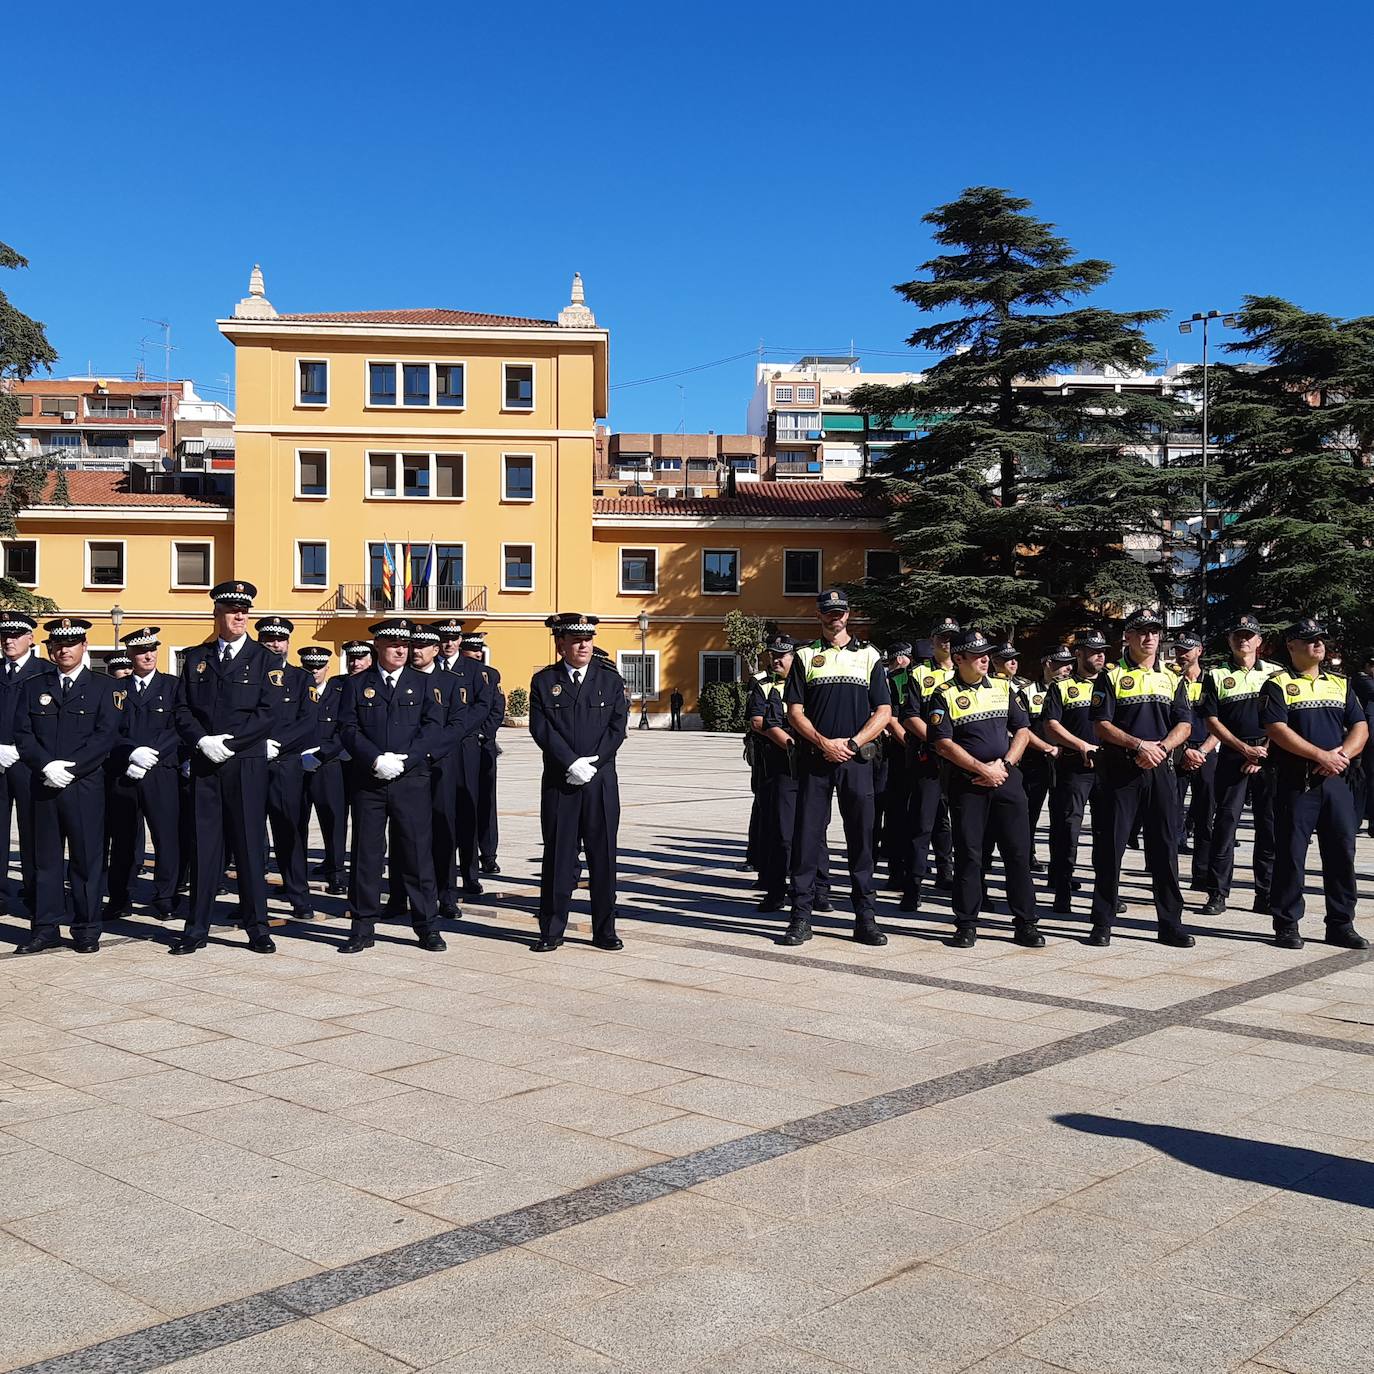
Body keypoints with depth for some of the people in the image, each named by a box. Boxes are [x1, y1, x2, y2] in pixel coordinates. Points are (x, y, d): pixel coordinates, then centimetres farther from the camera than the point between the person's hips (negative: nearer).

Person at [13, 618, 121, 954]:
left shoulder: (103, 686, 4)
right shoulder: (34, 687, 13)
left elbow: (107, 735, -5)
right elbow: (22, 734, 6)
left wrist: (70, 769, -13)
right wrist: (46, 766, -11)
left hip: (86, 785, -3)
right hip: (44, 785, 3)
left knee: (87, 859, 0)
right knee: (46, 859, 7)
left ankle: (87, 930, 8)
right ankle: (46, 929, 13)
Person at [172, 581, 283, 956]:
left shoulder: (264, 659, 4)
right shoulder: (195, 658, 12)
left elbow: (269, 713, -6)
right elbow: (181, 709, 8)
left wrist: (229, 742, -13)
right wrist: (201, 741, -9)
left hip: (247, 764, -2)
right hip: (204, 764, 2)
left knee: (250, 845, 1)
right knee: (203, 844, 4)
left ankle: (257, 928, 8)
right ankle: (196, 929, 11)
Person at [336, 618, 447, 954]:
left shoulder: (423, 684, 8)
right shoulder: (356, 685, 8)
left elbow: (433, 728, -1)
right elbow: (348, 729, 0)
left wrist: (403, 760, -13)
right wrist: (376, 759, -14)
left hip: (411, 781, 0)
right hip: (368, 783, 0)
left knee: (418, 852, 2)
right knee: (366, 854, 4)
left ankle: (427, 926, 10)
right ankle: (363, 928, 13)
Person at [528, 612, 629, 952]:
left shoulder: (610, 680, 8)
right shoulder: (543, 681, 4)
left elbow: (618, 727, 0)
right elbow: (541, 729, -5)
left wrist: (592, 763, -11)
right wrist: (572, 764, -15)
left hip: (601, 782, 1)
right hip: (558, 783, -1)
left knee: (603, 856, 5)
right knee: (558, 856, 3)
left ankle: (605, 930, 13)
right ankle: (551, 930, 11)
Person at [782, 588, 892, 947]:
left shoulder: (868, 655, 10)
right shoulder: (805, 656, 9)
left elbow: (884, 711, 5)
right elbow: (794, 711, 4)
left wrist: (851, 743, -8)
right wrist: (823, 742, -11)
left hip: (856, 759, 0)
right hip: (815, 758, 0)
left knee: (861, 837, 3)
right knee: (807, 836, -1)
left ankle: (865, 918, 10)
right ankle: (801, 917, 5)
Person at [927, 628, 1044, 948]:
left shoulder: (1003, 688, 12)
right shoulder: (944, 695, -1)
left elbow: (1022, 730, 11)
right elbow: (943, 743, -8)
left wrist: (1004, 765, -4)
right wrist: (983, 769, -12)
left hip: (1007, 778, 3)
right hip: (966, 783, -3)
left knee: (1018, 851, 2)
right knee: (968, 855, 1)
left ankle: (1026, 924, 9)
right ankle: (966, 925, 10)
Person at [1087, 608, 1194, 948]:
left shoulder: (1172, 680, 15)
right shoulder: (1111, 678, 3)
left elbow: (1184, 725, 6)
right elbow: (1101, 725, -5)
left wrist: (1161, 747, -13)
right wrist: (1139, 745, -17)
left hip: (1160, 771, 3)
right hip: (1119, 772, -3)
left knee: (1165, 849, 4)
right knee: (1110, 848, 0)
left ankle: (1171, 924, 11)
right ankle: (1102, 923, 8)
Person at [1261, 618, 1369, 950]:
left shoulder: (1340, 684, 16)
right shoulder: (1277, 685, 0)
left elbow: (1360, 727, 9)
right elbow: (1277, 730, -12)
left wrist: (1342, 754, -11)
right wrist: (1321, 755, -18)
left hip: (1336, 781, 5)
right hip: (1295, 782, -5)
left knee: (1341, 853, 6)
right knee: (1291, 854, -1)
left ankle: (1341, 925, 16)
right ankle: (1286, 925, 7)